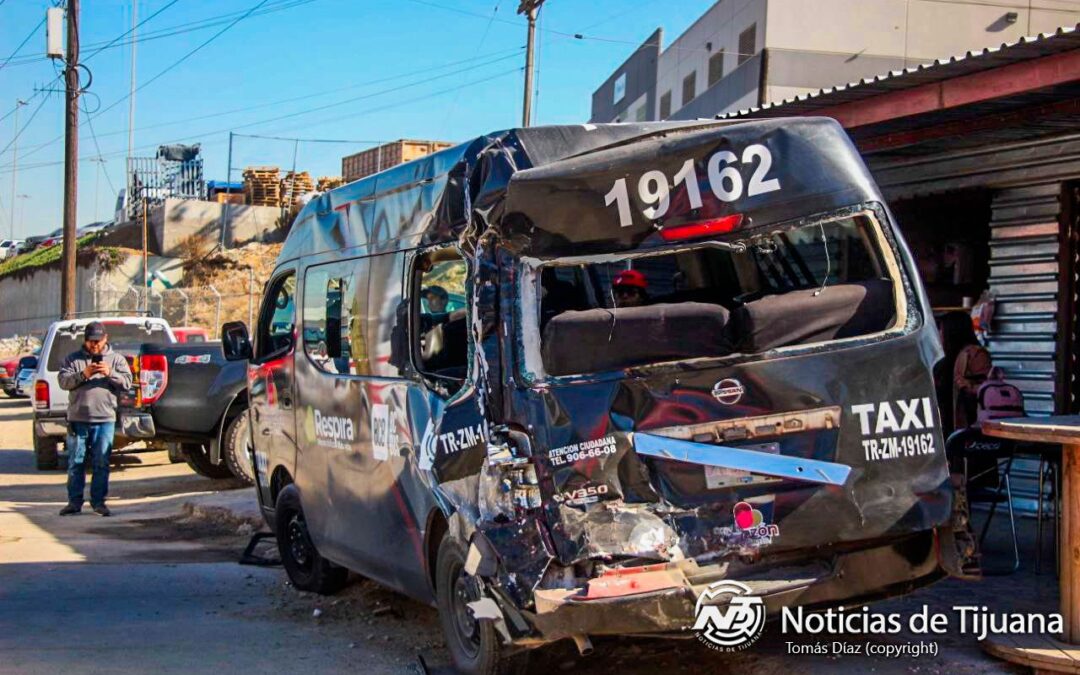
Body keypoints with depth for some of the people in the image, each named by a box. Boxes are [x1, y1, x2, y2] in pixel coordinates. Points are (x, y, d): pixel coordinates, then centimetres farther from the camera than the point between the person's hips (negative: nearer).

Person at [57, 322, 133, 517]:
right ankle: (74, 501, 11)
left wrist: (110, 373, -16)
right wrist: (83, 374, -16)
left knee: (101, 464, 1)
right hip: (77, 419, 0)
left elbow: (127, 382, 1)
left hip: (105, 420, 0)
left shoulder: (116, 359, 10)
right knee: (75, 462, 4)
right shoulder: (73, 359, 10)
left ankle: (98, 501, 8)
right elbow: (63, 381, -2)